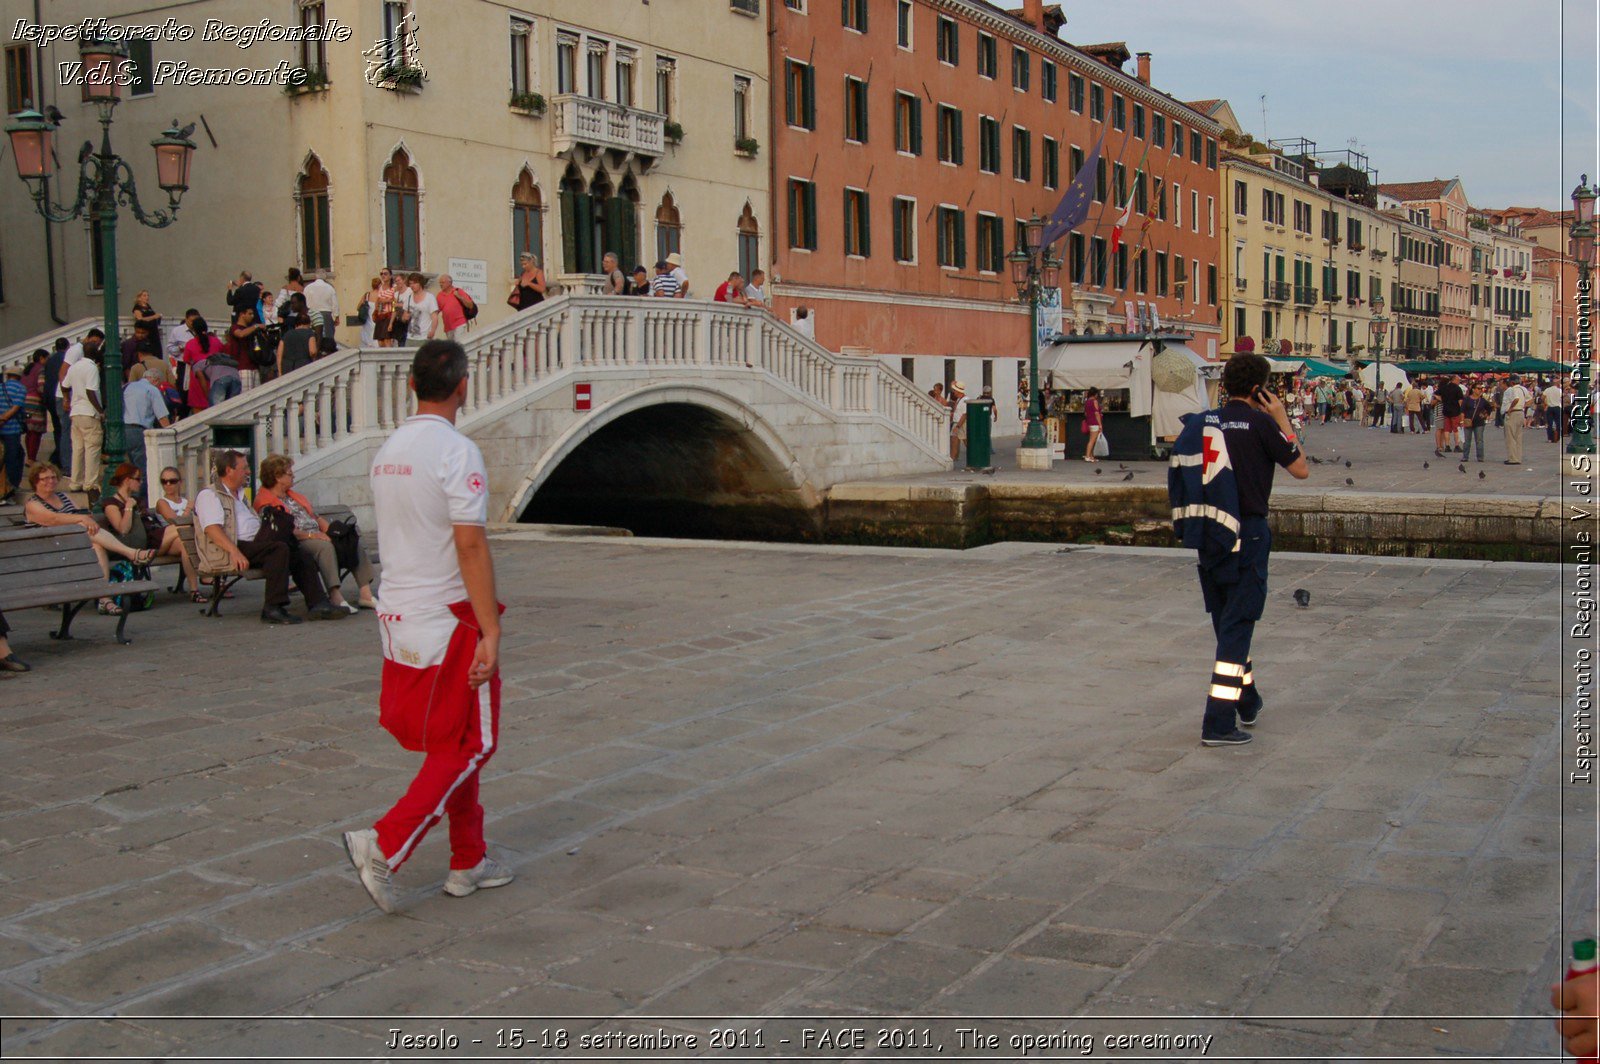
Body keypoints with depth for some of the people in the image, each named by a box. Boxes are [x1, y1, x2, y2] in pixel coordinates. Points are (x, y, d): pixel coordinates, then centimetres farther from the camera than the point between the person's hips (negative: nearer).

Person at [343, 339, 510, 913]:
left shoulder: (388, 451, 10)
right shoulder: (456, 451, -16)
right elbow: (470, 545, -20)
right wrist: (490, 632, -18)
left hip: (399, 617, 8)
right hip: (449, 619, -8)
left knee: (452, 744, 16)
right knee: (467, 746, 2)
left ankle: (468, 863, 22)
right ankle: (386, 844, -8)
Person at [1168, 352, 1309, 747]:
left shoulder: (1200, 423, 6)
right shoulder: (1259, 423, -10)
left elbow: (1176, 477, 10)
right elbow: (1301, 469, -2)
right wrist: (1282, 419, 3)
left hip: (1207, 536, 6)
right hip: (1246, 535, -6)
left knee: (1226, 622, 19)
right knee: (1237, 624, -4)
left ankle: (1248, 702, 36)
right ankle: (1218, 723, -8)